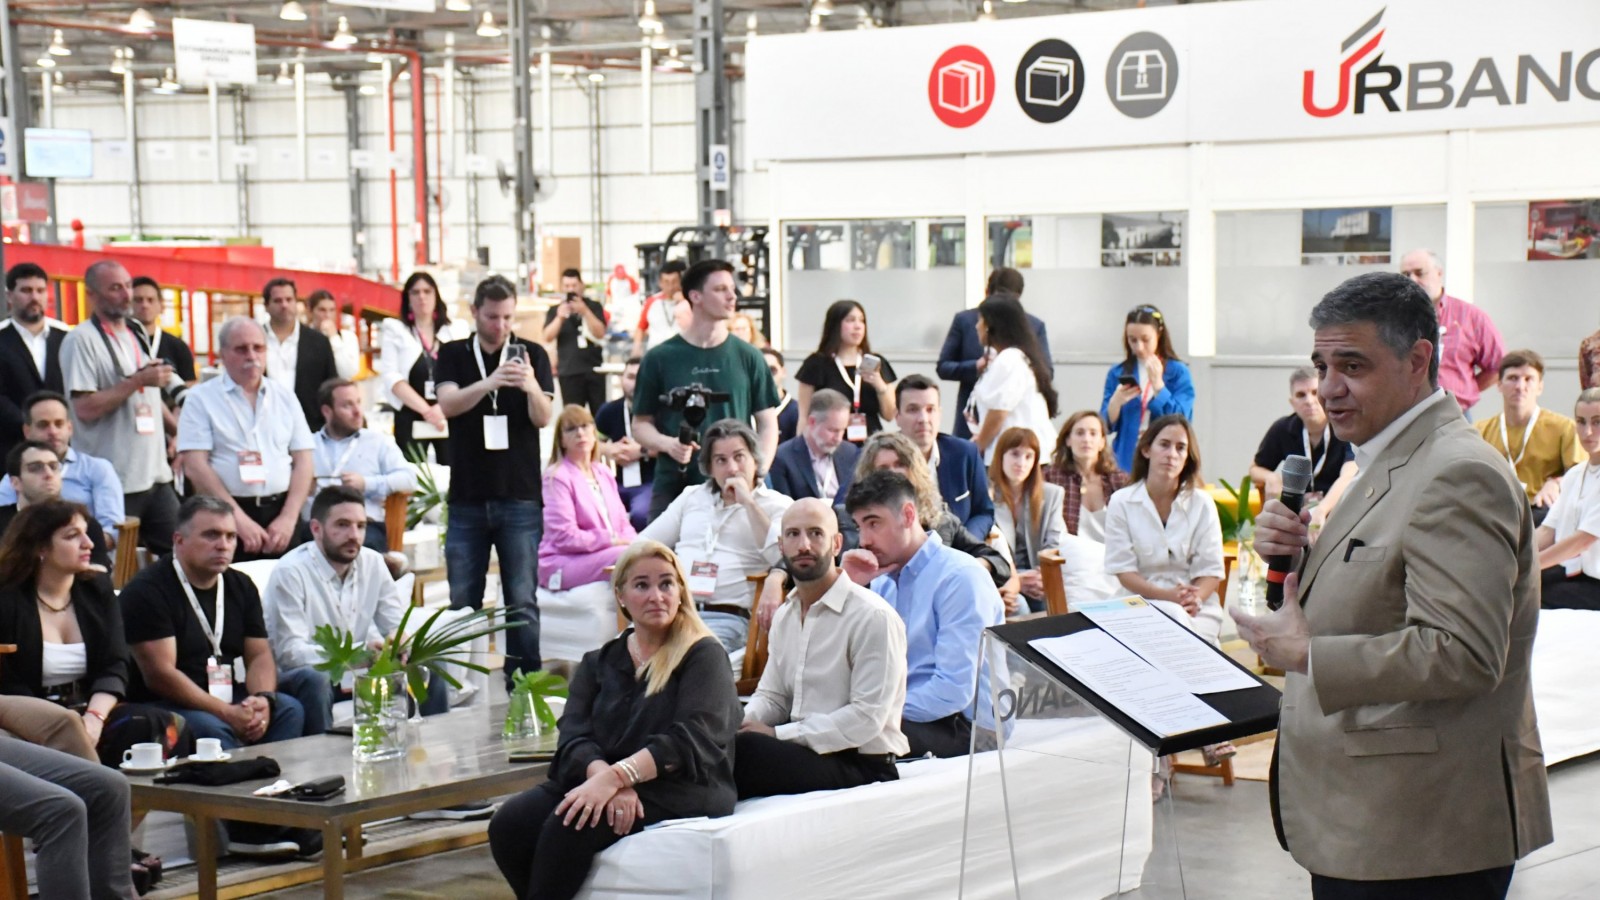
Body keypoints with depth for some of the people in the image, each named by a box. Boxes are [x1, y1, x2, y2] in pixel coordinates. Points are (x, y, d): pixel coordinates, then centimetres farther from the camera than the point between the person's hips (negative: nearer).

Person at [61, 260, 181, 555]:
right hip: (114, 482, -7)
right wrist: (137, 381, -16)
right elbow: (85, 408, -16)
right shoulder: (81, 340, -8)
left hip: (155, 472, 7)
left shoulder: (136, 332, 16)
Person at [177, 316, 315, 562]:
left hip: (280, 513, 3)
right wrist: (239, 519, -15)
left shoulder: (284, 396, 11)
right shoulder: (201, 398, 1)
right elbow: (195, 466, -8)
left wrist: (288, 518, -6)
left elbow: (304, 461, 8)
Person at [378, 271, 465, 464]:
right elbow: (391, 377, -4)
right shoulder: (395, 331, 7)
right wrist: (426, 409, -14)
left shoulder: (456, 332, 10)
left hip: (451, 418, 1)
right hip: (411, 419, -1)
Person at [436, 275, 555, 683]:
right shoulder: (454, 355, 7)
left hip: (520, 497, -1)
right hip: (467, 497, 1)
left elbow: (543, 418, -6)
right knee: (463, 602, 5)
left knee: (522, 601, -2)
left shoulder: (531, 355, 5)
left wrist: (531, 387, -28)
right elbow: (448, 403, -11)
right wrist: (489, 383, -30)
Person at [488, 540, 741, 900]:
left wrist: (616, 776, -25)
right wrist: (608, 781, -20)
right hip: (601, 780, 5)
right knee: (508, 824, -22)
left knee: (569, 825, -31)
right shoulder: (598, 663, 17)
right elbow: (574, 738, 3)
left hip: (678, 792, -5)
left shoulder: (704, 656, 3)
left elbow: (693, 739, -13)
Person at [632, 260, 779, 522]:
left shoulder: (748, 357, 7)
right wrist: (666, 444, -12)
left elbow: (767, 423, 10)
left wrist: (758, 471, -5)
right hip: (673, 488, -1)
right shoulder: (660, 359, 4)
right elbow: (641, 423, 9)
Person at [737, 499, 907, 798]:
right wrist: (740, 722, -6)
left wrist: (778, 734, -18)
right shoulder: (785, 616, 16)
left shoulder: (873, 617, -11)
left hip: (862, 764, -7)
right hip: (801, 751, 7)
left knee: (747, 749, -31)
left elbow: (868, 717, -16)